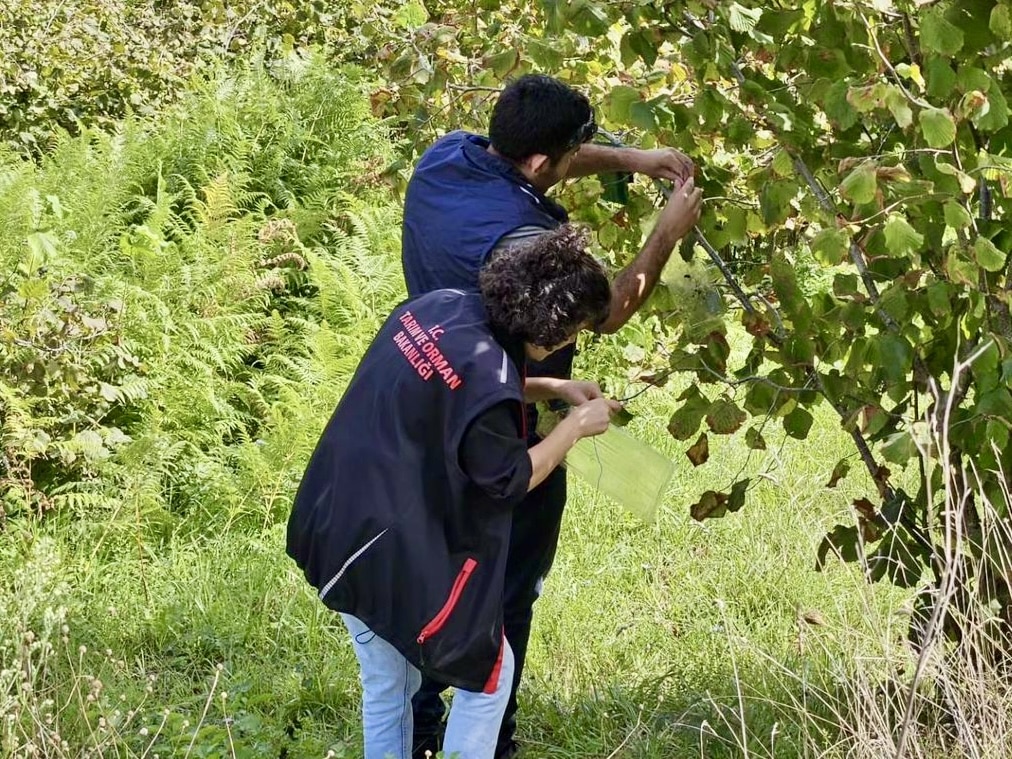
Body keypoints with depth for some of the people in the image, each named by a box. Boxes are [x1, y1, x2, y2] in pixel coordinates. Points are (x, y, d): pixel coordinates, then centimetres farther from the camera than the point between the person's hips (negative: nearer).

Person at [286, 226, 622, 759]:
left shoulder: (440, 307, 0)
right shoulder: (485, 371, -26)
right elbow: (509, 480, -13)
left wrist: (555, 389, 16)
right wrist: (576, 426, 0)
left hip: (337, 525, 9)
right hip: (394, 552, -9)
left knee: (386, 686, 22)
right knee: (488, 672, 11)